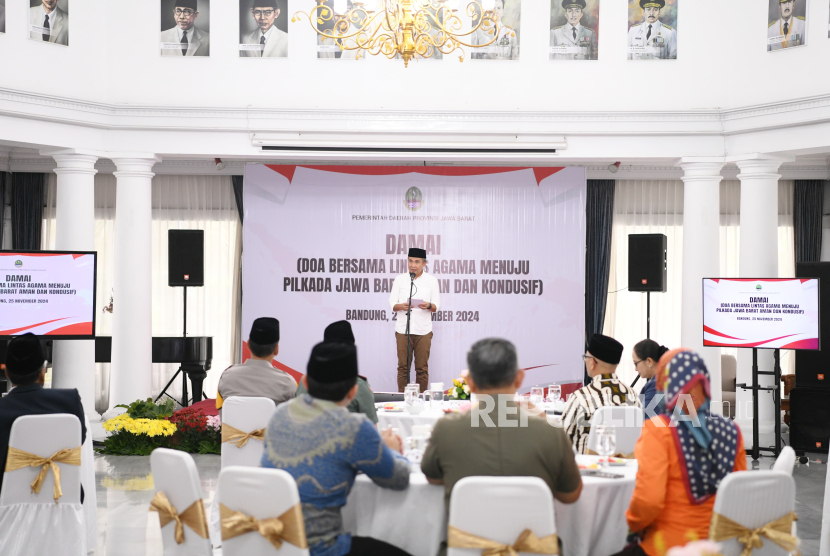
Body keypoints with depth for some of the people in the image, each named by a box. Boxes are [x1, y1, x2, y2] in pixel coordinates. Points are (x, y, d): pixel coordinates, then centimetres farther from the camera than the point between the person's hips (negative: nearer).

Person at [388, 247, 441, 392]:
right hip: (403, 329, 0)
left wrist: (428, 306, -19)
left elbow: (436, 306, 4)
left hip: (423, 330, 0)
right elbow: (392, 304, 5)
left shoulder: (432, 280, 7)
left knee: (422, 368, 1)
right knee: (403, 366, 0)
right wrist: (401, 306, -17)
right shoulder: (400, 279, 9)